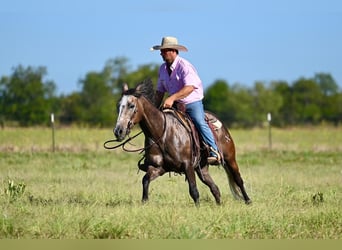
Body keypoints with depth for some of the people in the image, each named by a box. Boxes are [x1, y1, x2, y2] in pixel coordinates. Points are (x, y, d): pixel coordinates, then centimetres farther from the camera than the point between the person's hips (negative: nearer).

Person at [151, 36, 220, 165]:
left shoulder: (184, 66, -16)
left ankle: (214, 153, -30)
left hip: (193, 102, -7)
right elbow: (160, 91, 16)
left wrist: (172, 98, -38)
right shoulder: (163, 68, 7)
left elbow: (190, 87, -29)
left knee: (200, 123, -26)